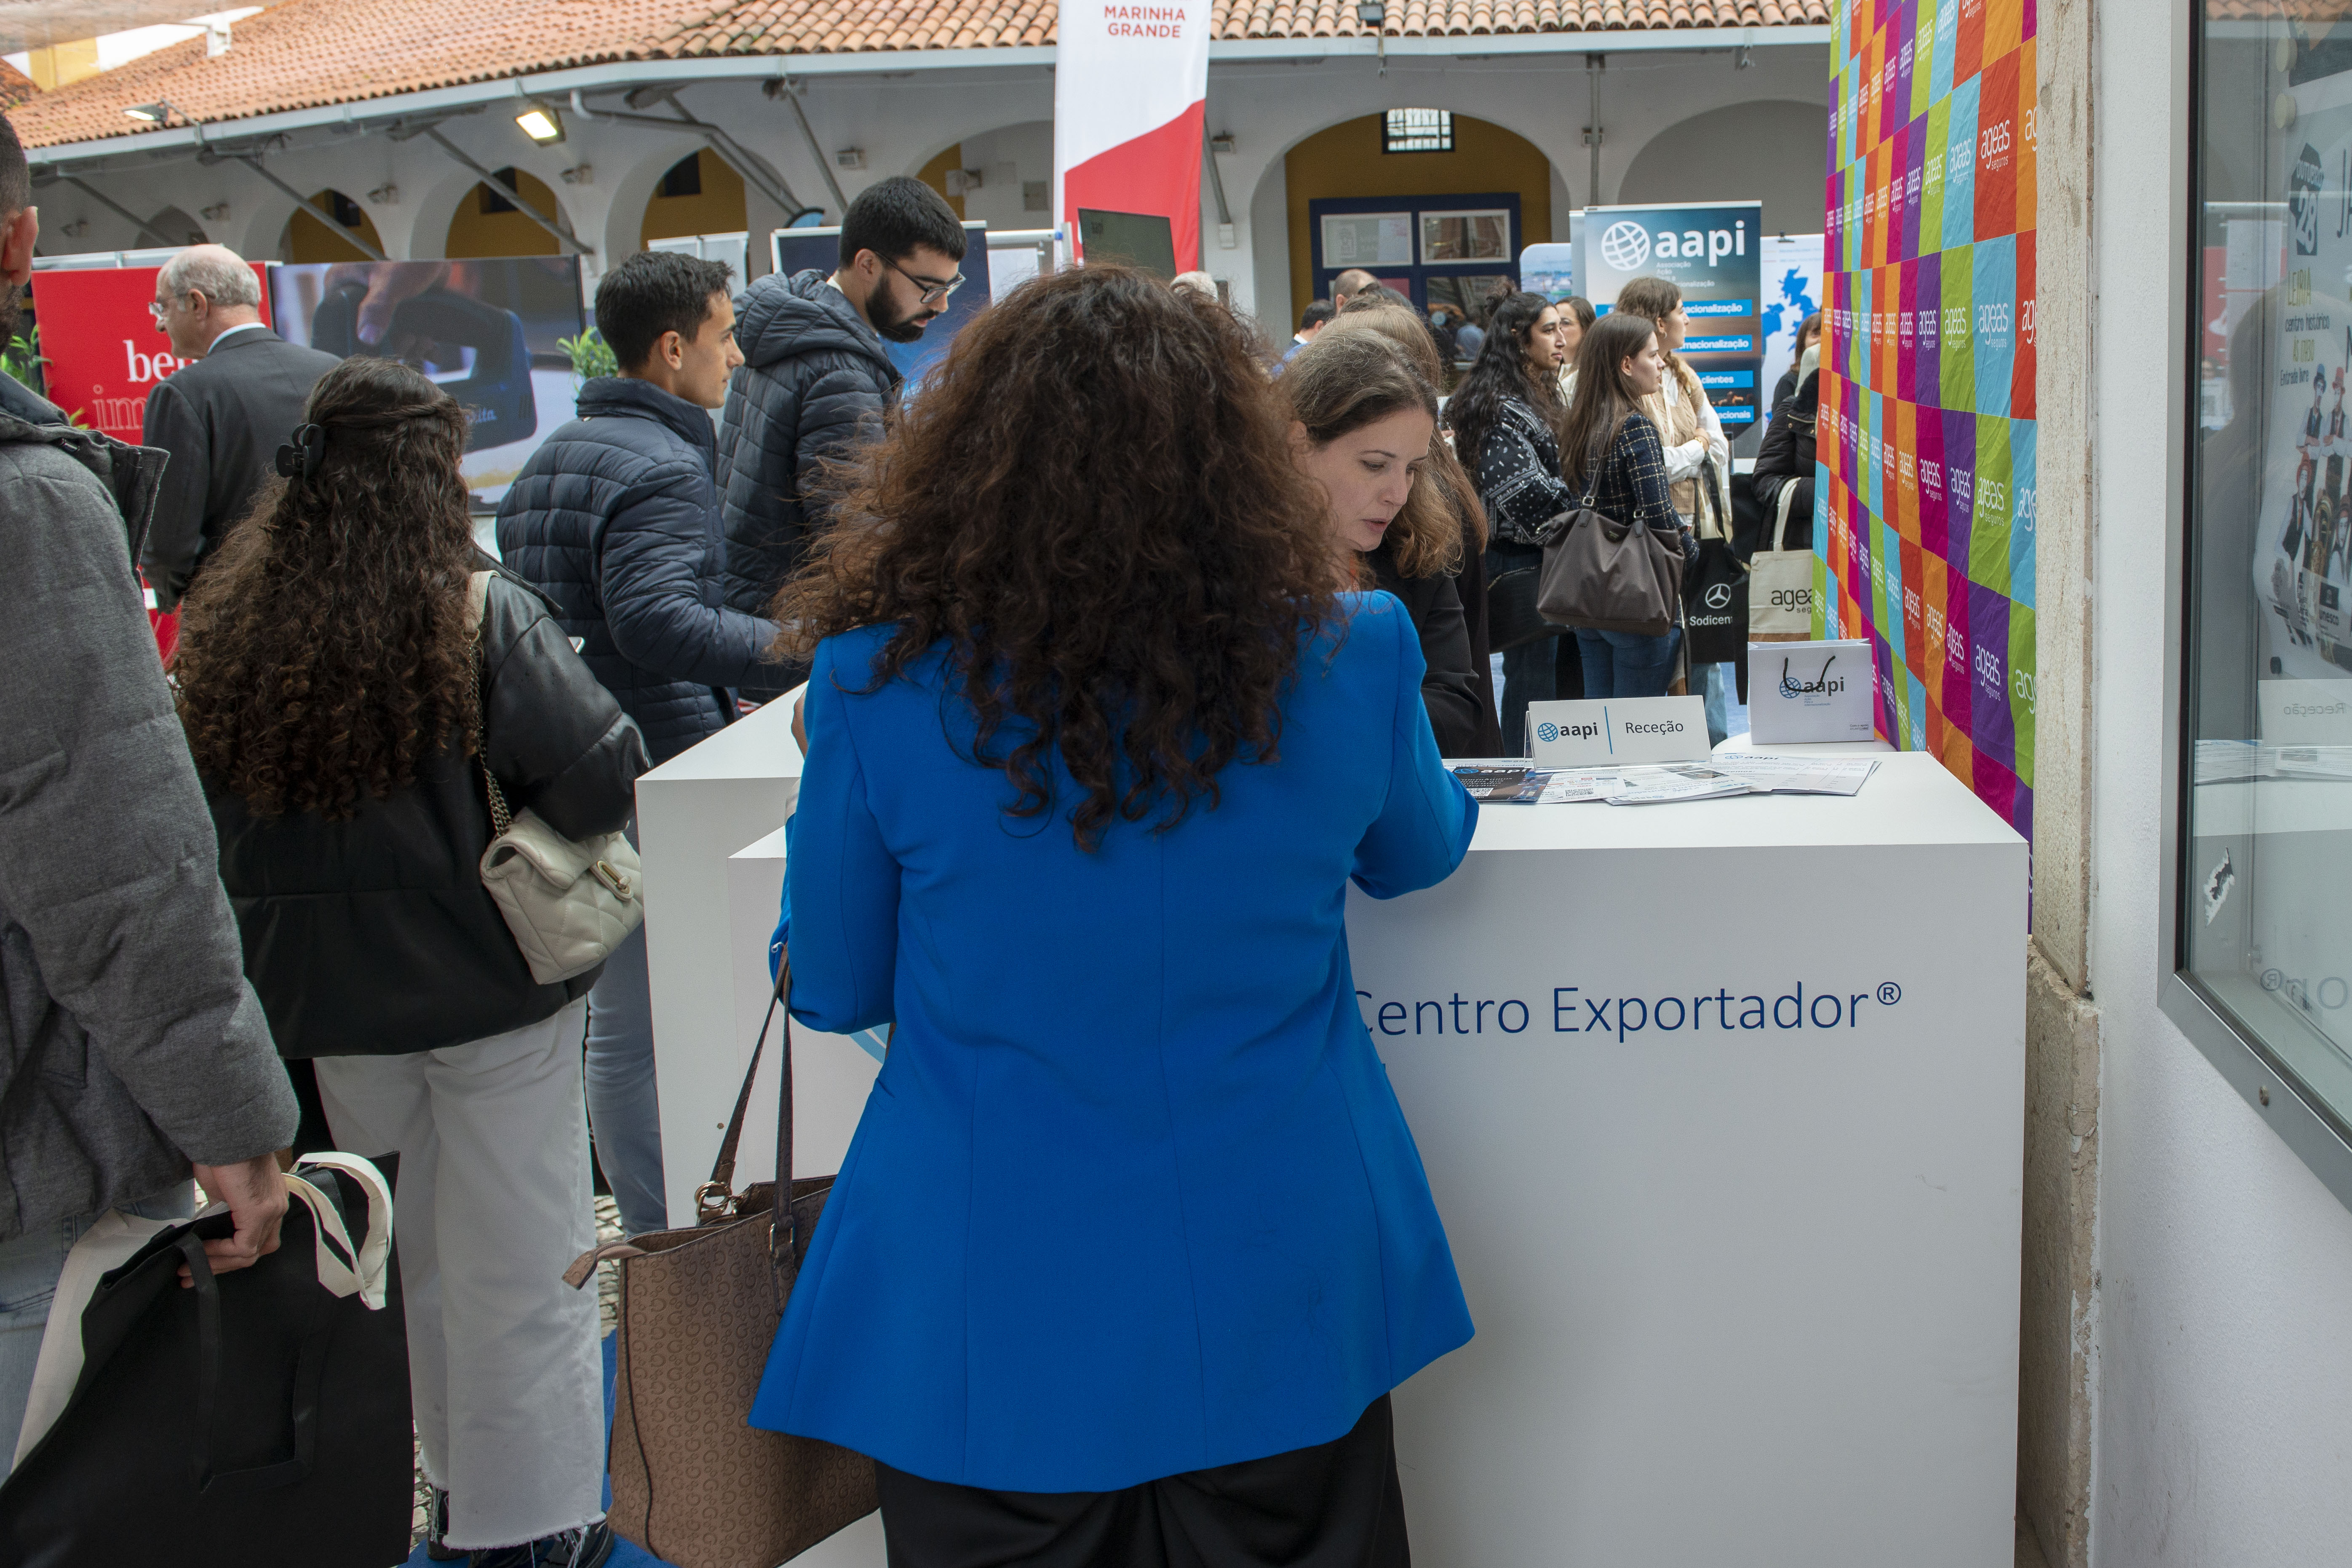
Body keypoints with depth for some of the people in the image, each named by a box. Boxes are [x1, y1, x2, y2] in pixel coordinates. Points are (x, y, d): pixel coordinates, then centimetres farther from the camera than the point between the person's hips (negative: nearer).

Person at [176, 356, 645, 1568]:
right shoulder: (482, 620, -18)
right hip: (485, 983, -5)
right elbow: (603, 781, -20)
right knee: (515, 1266, 7)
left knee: (410, 1255, 22)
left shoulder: (229, 628, -2)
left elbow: (211, 818, 8)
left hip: (330, 1001, 5)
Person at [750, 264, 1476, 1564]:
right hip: (1274, 1302, 2)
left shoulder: (880, 681, -15)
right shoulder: (1347, 656, -11)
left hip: (996, 1323, -1)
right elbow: (1415, 856, 11)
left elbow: (833, 991, 0)